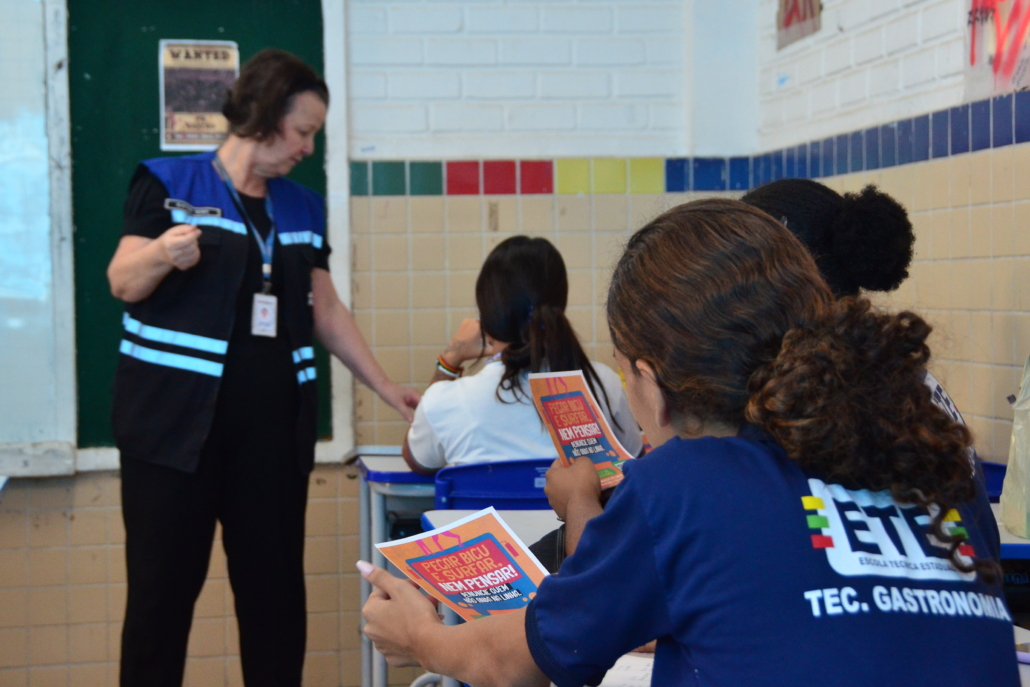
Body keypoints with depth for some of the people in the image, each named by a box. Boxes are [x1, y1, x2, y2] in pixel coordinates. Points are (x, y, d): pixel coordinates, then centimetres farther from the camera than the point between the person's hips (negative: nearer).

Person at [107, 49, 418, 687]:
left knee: (276, 585, 5)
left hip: (274, 426, 5)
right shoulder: (170, 183, -2)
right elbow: (123, 282, -7)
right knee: (163, 588, -2)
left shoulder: (303, 208, 14)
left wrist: (386, 386, 15)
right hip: (177, 419, -5)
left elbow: (327, 310, 18)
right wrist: (163, 255, -28)